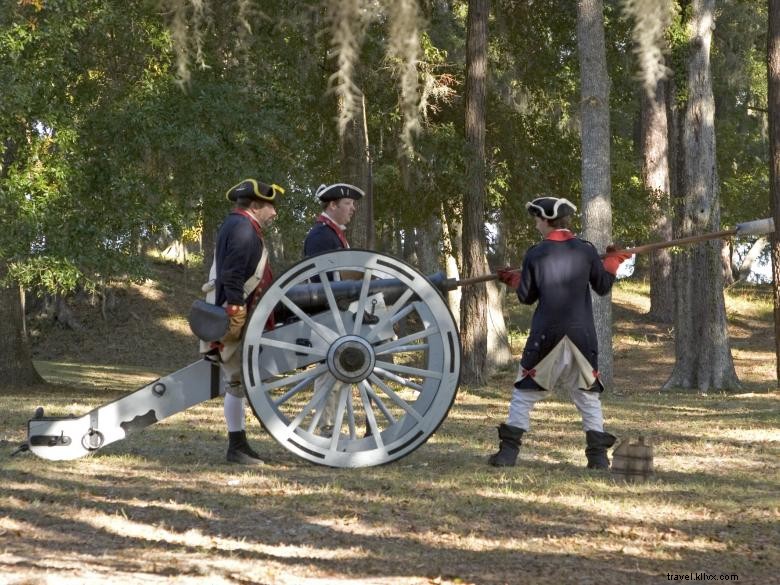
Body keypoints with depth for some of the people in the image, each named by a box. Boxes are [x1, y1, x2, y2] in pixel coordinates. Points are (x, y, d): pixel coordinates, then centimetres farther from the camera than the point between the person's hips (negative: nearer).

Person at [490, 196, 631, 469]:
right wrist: (613, 261, 27)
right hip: (581, 336, 1)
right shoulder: (586, 250, 1)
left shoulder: (535, 254, -2)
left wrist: (513, 278, 24)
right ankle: (598, 456, 4)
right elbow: (603, 286, 11)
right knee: (589, 396, 11)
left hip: (546, 335, -1)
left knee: (524, 394, 8)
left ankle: (508, 452, 3)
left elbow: (527, 296, 4)